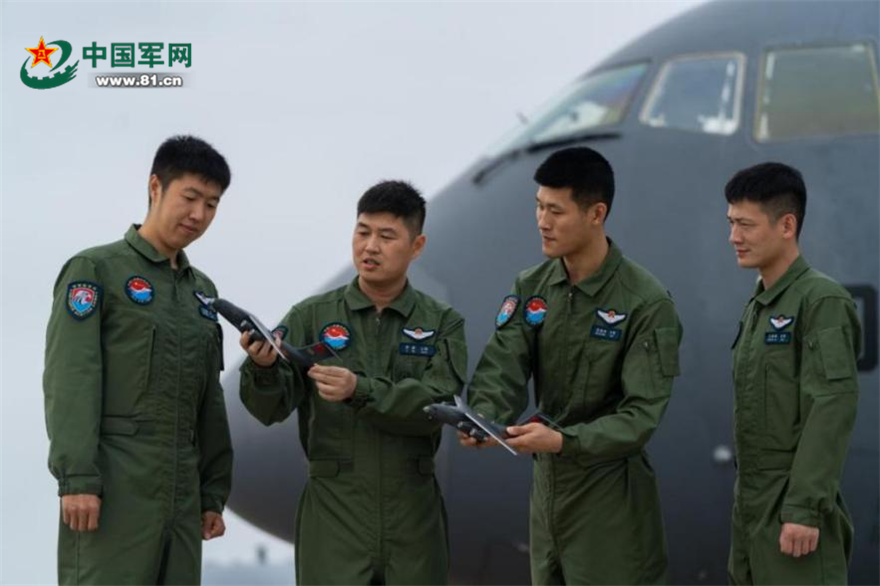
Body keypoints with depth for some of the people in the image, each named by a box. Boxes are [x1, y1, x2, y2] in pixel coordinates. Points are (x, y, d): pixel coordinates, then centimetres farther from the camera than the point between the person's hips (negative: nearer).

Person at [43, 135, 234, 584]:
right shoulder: (96, 270, -1)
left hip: (182, 492, 6)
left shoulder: (203, 289, 19)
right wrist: (77, 478, -18)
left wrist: (213, 492, 16)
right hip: (115, 487, -6)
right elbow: (70, 382, -10)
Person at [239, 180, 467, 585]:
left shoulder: (442, 324, 4)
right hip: (334, 515, -1)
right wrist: (263, 368, -29)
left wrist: (359, 391, -26)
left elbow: (437, 406, -12)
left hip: (413, 516, 1)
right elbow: (270, 408, -7)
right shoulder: (312, 317, 3)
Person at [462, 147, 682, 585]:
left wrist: (564, 441, -33)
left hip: (611, 493, -6)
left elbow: (641, 414, -19)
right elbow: (501, 367, -8)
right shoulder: (532, 287, 3)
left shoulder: (645, 302, -15)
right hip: (547, 483, 6)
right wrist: (483, 419, -30)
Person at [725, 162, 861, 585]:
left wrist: (803, 509, -23)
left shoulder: (822, 302, -12)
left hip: (794, 506, -8)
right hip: (751, 503, 8)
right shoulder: (759, 305, 14)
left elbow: (833, 410, -19)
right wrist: (745, 502, 14)